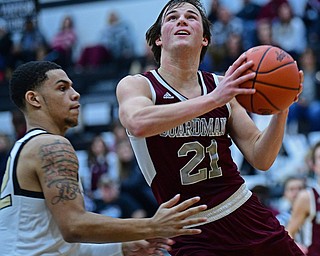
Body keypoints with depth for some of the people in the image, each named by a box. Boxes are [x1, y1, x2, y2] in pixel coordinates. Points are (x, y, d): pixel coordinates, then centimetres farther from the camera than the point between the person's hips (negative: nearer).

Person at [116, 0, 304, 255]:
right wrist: (213, 100, -34)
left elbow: (260, 159, 6)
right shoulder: (136, 85, -3)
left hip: (247, 214, 4)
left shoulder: (222, 86, 7)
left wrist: (281, 111, -11)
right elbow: (138, 124, -28)